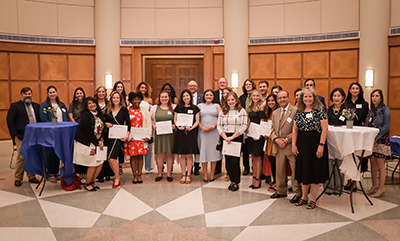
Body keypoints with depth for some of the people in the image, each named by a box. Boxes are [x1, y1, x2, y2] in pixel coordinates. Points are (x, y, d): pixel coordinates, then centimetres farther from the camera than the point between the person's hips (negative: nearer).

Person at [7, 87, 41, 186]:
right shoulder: (15, 106, 1)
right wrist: (15, 135, -9)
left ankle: (31, 176, 19)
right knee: (21, 158, -2)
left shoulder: (36, 106, 14)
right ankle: (18, 179, 11)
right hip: (21, 137, -4)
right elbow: (10, 121, -2)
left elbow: (40, 120, 15)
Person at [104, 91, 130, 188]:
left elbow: (128, 123, -2)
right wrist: (106, 124, -5)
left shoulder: (124, 109, 0)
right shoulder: (108, 110, 10)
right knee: (109, 159, 4)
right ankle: (117, 176, 24)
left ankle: (117, 178, 5)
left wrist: (127, 134, -13)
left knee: (112, 158, -14)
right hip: (109, 136, 4)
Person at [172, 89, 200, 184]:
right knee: (182, 155, 3)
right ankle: (183, 175, 13)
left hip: (191, 133, -1)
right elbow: (175, 119, 9)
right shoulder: (178, 107, 9)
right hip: (180, 133, 1)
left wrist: (191, 127, -13)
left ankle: (188, 175, 9)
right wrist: (178, 126, -10)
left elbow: (197, 121, 5)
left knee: (189, 155, 0)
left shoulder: (195, 108, 6)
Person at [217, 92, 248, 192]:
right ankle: (232, 181, 17)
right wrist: (225, 137, -8)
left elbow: (244, 126, -7)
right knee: (228, 161, 5)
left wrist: (232, 137, -12)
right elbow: (219, 125, 6)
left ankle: (236, 182, 6)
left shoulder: (242, 111, 2)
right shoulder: (222, 111, 11)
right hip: (225, 138, 3)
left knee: (235, 161, -7)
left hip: (237, 138, -3)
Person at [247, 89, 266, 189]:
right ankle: (254, 178, 19)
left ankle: (258, 180, 7)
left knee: (257, 157, -1)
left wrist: (258, 134, -16)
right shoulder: (251, 107, 13)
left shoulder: (261, 106, -9)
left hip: (258, 134, -7)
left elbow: (262, 121, -12)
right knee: (253, 157, 11)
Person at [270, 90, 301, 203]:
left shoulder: (295, 111, -7)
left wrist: (286, 139, -15)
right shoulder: (275, 113, 15)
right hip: (278, 147, 6)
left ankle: (297, 193, 15)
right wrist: (276, 139, -4)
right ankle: (281, 191, 28)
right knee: (279, 170, 13)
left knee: (295, 170, 1)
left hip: (291, 146, -6)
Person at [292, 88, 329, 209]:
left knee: (314, 170, 2)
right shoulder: (299, 111, 8)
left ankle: (313, 199, 15)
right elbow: (295, 129, 9)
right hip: (302, 144, 5)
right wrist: (293, 144, 1)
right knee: (302, 169, 11)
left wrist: (321, 145, -17)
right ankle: (304, 196, 24)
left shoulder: (320, 110, -6)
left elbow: (324, 129, -11)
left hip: (315, 143, -4)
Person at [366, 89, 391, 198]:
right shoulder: (371, 111, 13)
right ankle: (374, 185, 21)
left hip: (381, 140, -6)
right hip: (371, 140, 6)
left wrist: (376, 137, -18)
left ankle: (381, 188, 5)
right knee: (373, 163, 9)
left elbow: (386, 127, -13)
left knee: (380, 164, -3)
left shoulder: (385, 110, -7)